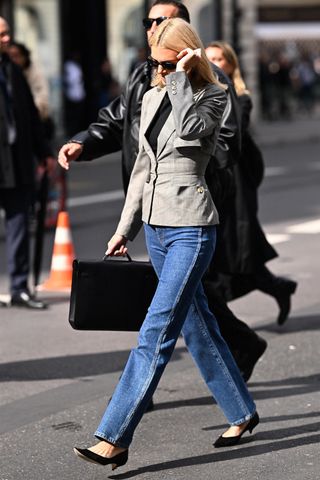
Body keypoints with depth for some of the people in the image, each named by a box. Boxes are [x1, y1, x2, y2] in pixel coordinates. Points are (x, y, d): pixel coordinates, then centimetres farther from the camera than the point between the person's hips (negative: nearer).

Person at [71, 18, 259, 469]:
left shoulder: (212, 96, -5)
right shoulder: (152, 99, 12)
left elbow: (190, 130, -28)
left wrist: (182, 77, -18)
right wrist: (126, 228, 17)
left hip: (191, 228, -8)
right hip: (156, 226, 8)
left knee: (156, 332, -11)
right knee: (197, 327, 14)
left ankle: (115, 439, -14)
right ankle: (242, 413, 29)